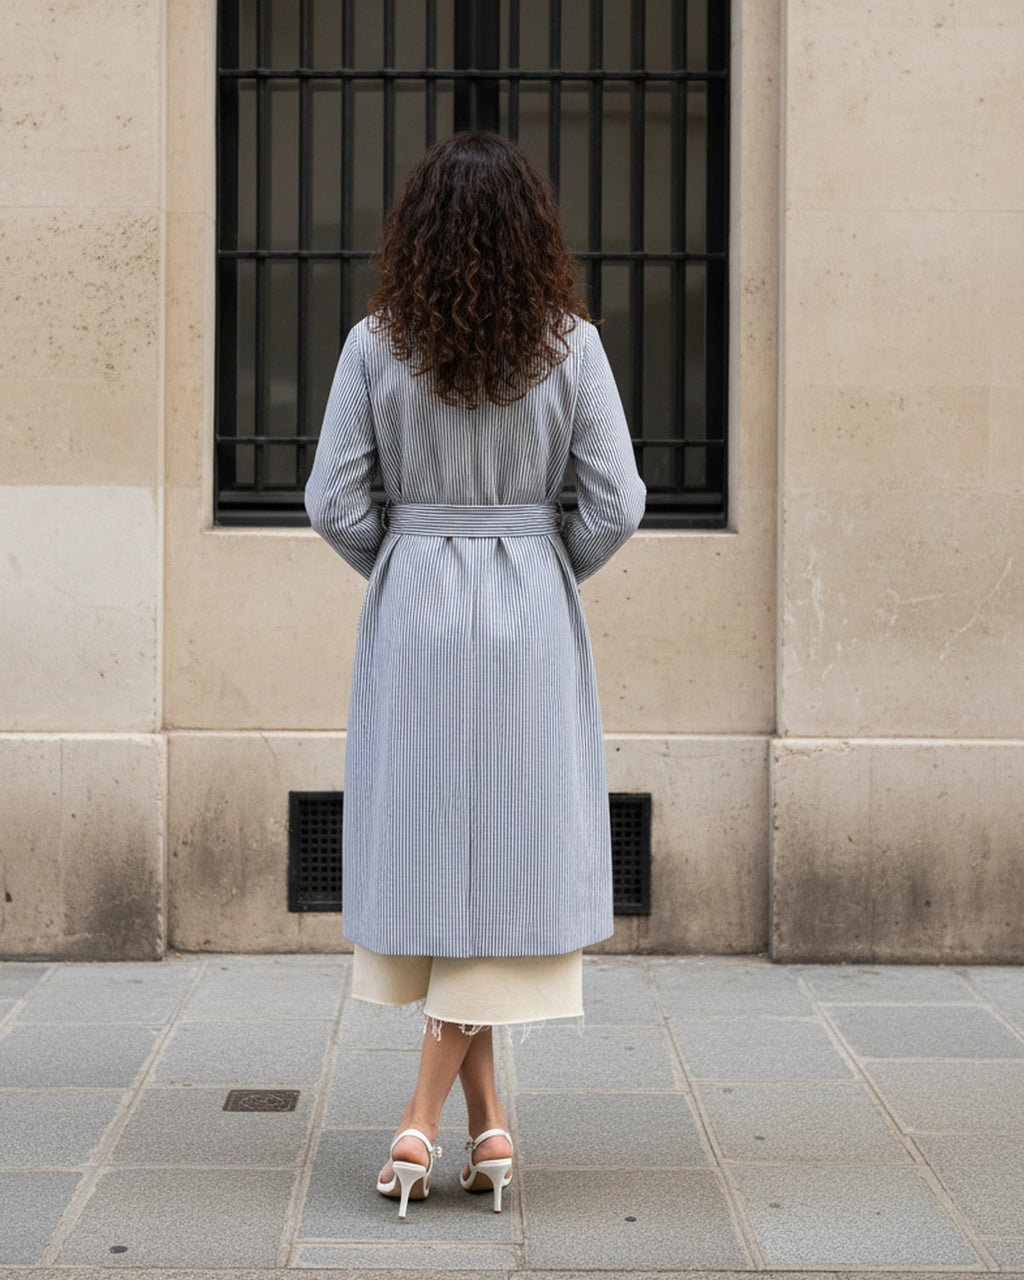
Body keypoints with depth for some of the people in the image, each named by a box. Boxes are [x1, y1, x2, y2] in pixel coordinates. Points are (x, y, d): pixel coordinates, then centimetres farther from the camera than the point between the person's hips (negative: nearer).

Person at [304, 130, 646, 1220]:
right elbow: (616, 504, -6)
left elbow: (333, 501, -5)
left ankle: (486, 1119, 14)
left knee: (427, 852, 10)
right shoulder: (570, 345, -4)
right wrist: (547, 569, 11)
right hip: (532, 618, 0)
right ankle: (424, 1116, 1)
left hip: (411, 611, 1)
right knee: (510, 853, 6)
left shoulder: (377, 344, -3)